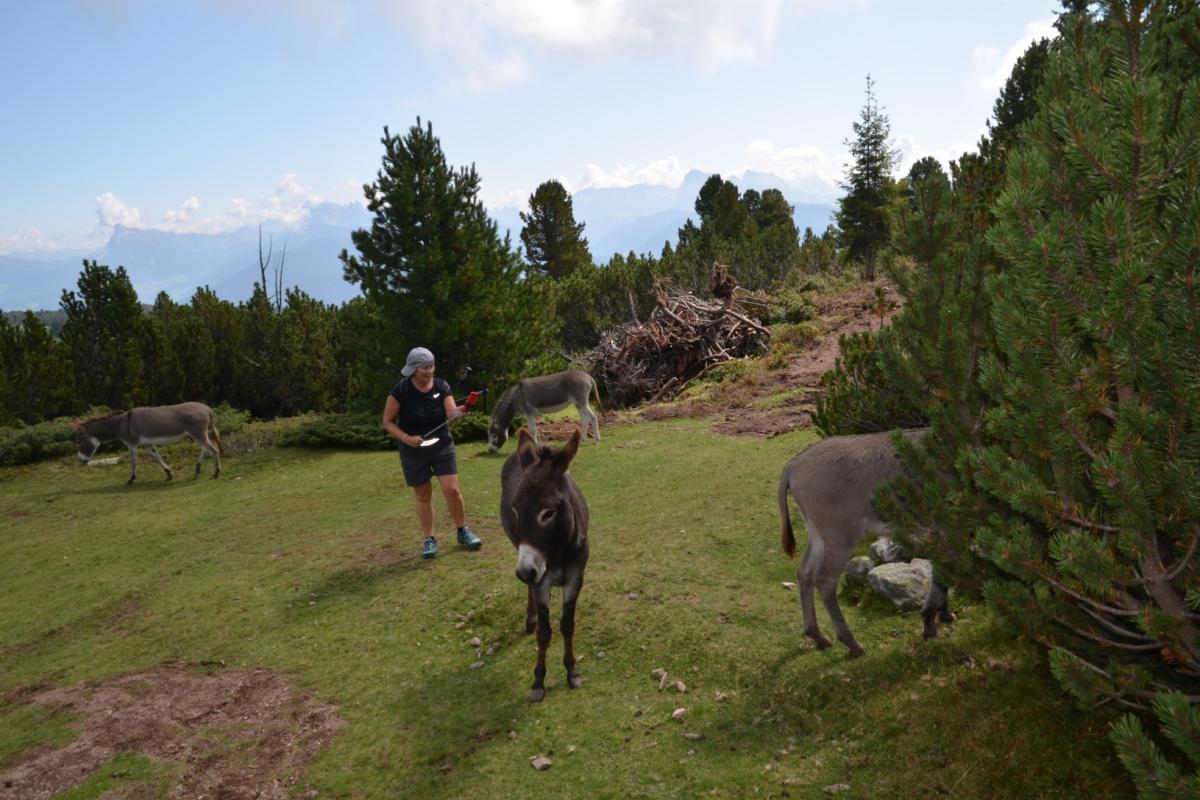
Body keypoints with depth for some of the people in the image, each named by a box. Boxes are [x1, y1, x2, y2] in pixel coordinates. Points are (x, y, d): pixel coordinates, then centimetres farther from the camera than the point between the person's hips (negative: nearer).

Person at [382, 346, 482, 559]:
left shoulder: (442, 387, -7)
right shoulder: (400, 391, -13)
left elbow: (451, 414, -18)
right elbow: (388, 422, -6)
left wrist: (460, 411, -41)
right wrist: (406, 438, -21)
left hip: (442, 445, 1)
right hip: (414, 451, -1)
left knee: (452, 489, -5)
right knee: (423, 495, 7)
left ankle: (463, 531, 14)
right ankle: (429, 539, 20)